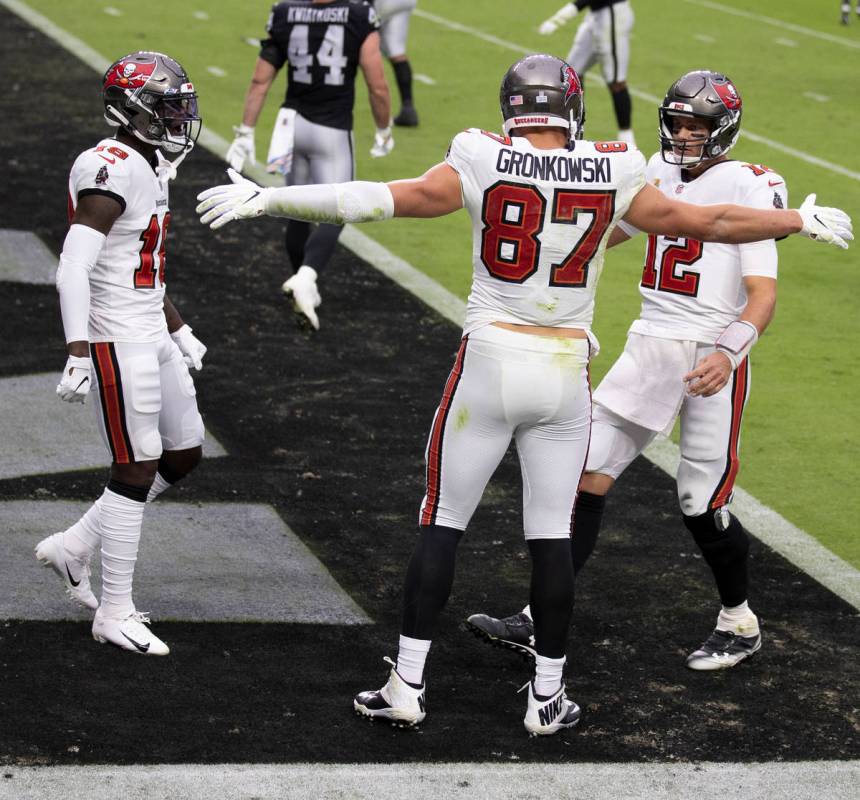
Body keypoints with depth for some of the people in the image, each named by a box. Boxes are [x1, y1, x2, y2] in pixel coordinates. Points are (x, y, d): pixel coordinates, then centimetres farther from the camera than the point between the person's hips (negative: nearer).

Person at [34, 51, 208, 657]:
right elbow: (73, 267, -26)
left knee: (184, 456, 14)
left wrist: (180, 332, 27)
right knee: (137, 471, -3)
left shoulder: (149, 168, 12)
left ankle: (74, 547, 24)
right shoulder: (113, 172, -19)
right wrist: (77, 356, -31)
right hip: (118, 341, -10)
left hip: (151, 334, 10)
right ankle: (116, 614, 7)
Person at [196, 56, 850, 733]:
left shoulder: (483, 164, -7)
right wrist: (801, 220, 22)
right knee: (552, 534, 9)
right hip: (565, 373, 1)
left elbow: (384, 200, -12)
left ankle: (408, 685, 7)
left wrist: (266, 200, -8)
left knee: (442, 522, 7)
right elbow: (706, 224, 7)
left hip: (489, 362, -1)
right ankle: (548, 696, 13)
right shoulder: (612, 175, -2)